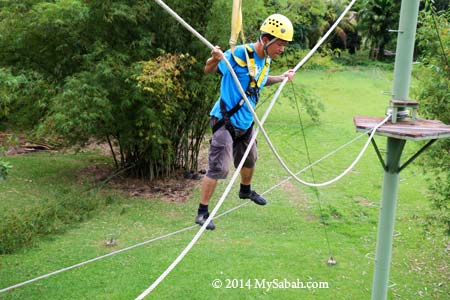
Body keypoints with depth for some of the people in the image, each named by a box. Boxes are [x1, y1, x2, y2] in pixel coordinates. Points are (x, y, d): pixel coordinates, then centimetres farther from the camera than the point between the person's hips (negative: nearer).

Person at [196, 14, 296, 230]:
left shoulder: (266, 61, 4)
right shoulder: (239, 54, -21)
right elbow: (209, 70, -21)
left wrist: (280, 78, 17)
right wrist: (215, 59, -42)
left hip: (246, 122, 9)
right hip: (225, 121, -8)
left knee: (249, 160, 27)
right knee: (218, 168, -13)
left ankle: (245, 190, 56)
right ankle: (202, 212, -1)